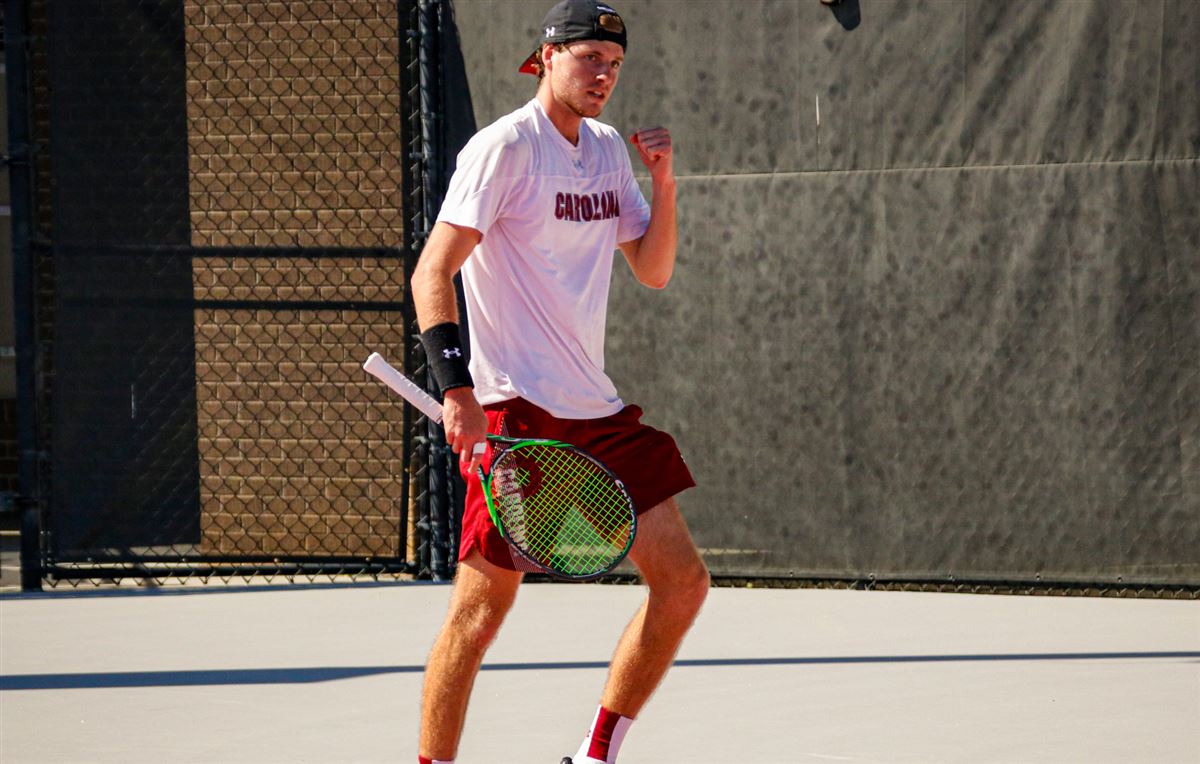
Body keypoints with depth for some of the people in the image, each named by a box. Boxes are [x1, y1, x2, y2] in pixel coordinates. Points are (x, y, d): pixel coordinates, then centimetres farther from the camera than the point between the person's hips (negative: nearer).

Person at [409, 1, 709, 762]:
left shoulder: (610, 150, 13)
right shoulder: (505, 147, -10)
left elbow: (653, 270, 18)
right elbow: (433, 272, -15)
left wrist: (664, 183, 3)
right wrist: (457, 387, -25)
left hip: (596, 411, 8)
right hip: (513, 411, -8)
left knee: (684, 583, 4)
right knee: (484, 602, -8)